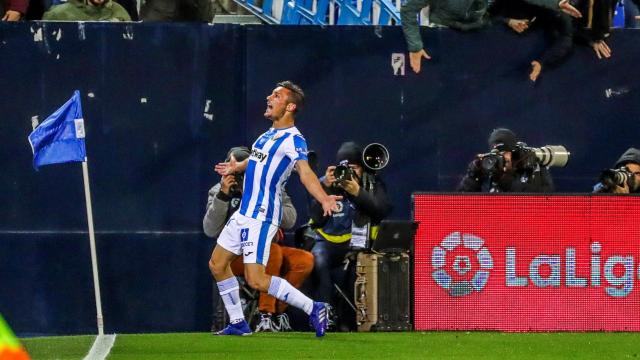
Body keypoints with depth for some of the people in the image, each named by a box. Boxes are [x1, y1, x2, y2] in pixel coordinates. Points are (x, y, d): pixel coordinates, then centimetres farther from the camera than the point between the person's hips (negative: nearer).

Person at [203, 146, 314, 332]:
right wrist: (223, 196, -21)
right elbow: (211, 231, -13)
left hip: (270, 250, 4)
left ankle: (277, 310, -11)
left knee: (305, 260, -24)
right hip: (236, 257, -4)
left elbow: (289, 220, -7)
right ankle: (266, 315, -30)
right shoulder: (219, 191, -1)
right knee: (272, 251, -34)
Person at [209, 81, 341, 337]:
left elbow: (305, 172, -29)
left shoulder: (293, 140, -14)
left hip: (261, 217, -9)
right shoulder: (269, 135, 12)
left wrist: (324, 198, -47)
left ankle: (313, 309, -6)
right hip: (244, 213, 9)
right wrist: (236, 167, 49)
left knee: (256, 280, -16)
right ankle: (238, 323, 24)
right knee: (217, 264, 14)